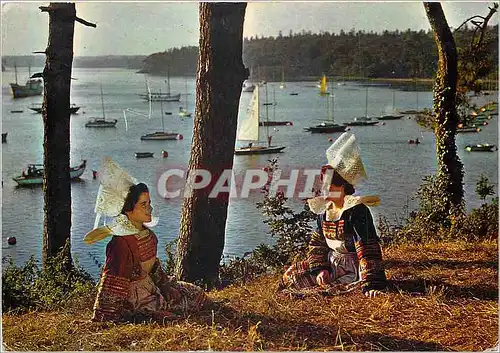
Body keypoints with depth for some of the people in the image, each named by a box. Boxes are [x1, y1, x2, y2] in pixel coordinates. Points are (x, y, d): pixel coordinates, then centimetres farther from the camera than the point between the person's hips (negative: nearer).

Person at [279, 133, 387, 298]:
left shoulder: (356, 210, -22)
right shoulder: (324, 210, 3)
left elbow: (367, 249, -28)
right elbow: (317, 243, 11)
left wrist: (371, 285, -33)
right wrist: (320, 268, -6)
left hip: (353, 268, -8)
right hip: (332, 262, 8)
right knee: (290, 275, 9)